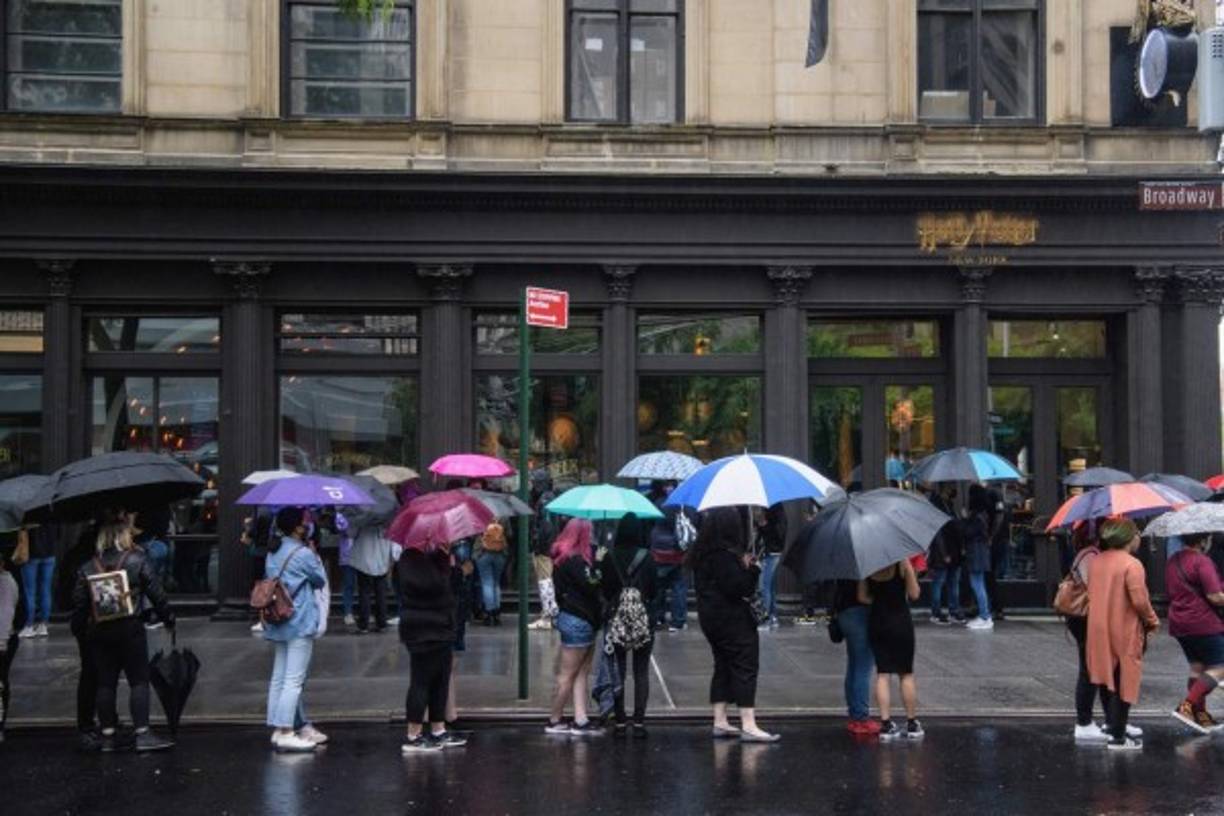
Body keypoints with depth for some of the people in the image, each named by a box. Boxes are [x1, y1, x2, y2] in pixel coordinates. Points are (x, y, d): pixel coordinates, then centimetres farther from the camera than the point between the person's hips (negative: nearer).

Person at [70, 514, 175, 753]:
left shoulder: (87, 567, 6)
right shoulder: (138, 561, -3)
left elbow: (79, 603, 3)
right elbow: (156, 594, -3)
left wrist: (78, 628, 12)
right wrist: (168, 618, 7)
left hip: (98, 632, 3)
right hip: (130, 629, -3)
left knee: (105, 683, 9)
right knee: (139, 680, 0)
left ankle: (107, 735, 12)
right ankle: (142, 733, -5)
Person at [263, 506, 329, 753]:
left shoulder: (274, 552, 10)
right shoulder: (303, 554, -14)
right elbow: (321, 580, -3)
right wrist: (316, 556, 10)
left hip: (279, 621, 9)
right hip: (300, 622, -9)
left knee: (280, 677, 11)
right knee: (293, 679, -7)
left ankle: (300, 725, 21)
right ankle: (285, 733, -8)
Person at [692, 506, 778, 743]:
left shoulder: (701, 554, 9)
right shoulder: (725, 555, -20)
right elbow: (736, 587, -23)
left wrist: (744, 567, 7)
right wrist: (751, 568, -8)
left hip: (710, 616, 9)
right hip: (733, 618, -9)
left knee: (723, 666, 15)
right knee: (745, 667, -5)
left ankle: (720, 722, 17)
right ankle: (748, 725, -7)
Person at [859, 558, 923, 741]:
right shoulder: (902, 563, -13)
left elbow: (862, 597, -1)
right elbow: (914, 595, -9)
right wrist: (913, 574, 5)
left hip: (876, 621, 3)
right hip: (900, 620, -3)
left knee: (882, 674, 7)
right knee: (906, 674, 9)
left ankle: (886, 724, 3)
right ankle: (912, 724, 14)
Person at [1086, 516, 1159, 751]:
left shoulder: (1097, 560, 3)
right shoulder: (1132, 564, -19)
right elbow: (1139, 600, -21)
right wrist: (1152, 621, -4)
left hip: (1100, 628, 7)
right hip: (1125, 631, -7)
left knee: (1107, 676, 19)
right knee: (1123, 682, 1)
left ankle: (1111, 722, 31)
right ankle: (1118, 737, 5)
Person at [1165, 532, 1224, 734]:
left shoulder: (1172, 562, 12)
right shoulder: (1202, 561, -16)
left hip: (1179, 624, 9)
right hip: (1204, 624, -9)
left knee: (1197, 668, 15)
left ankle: (1201, 716, 16)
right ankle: (1187, 706, -13)